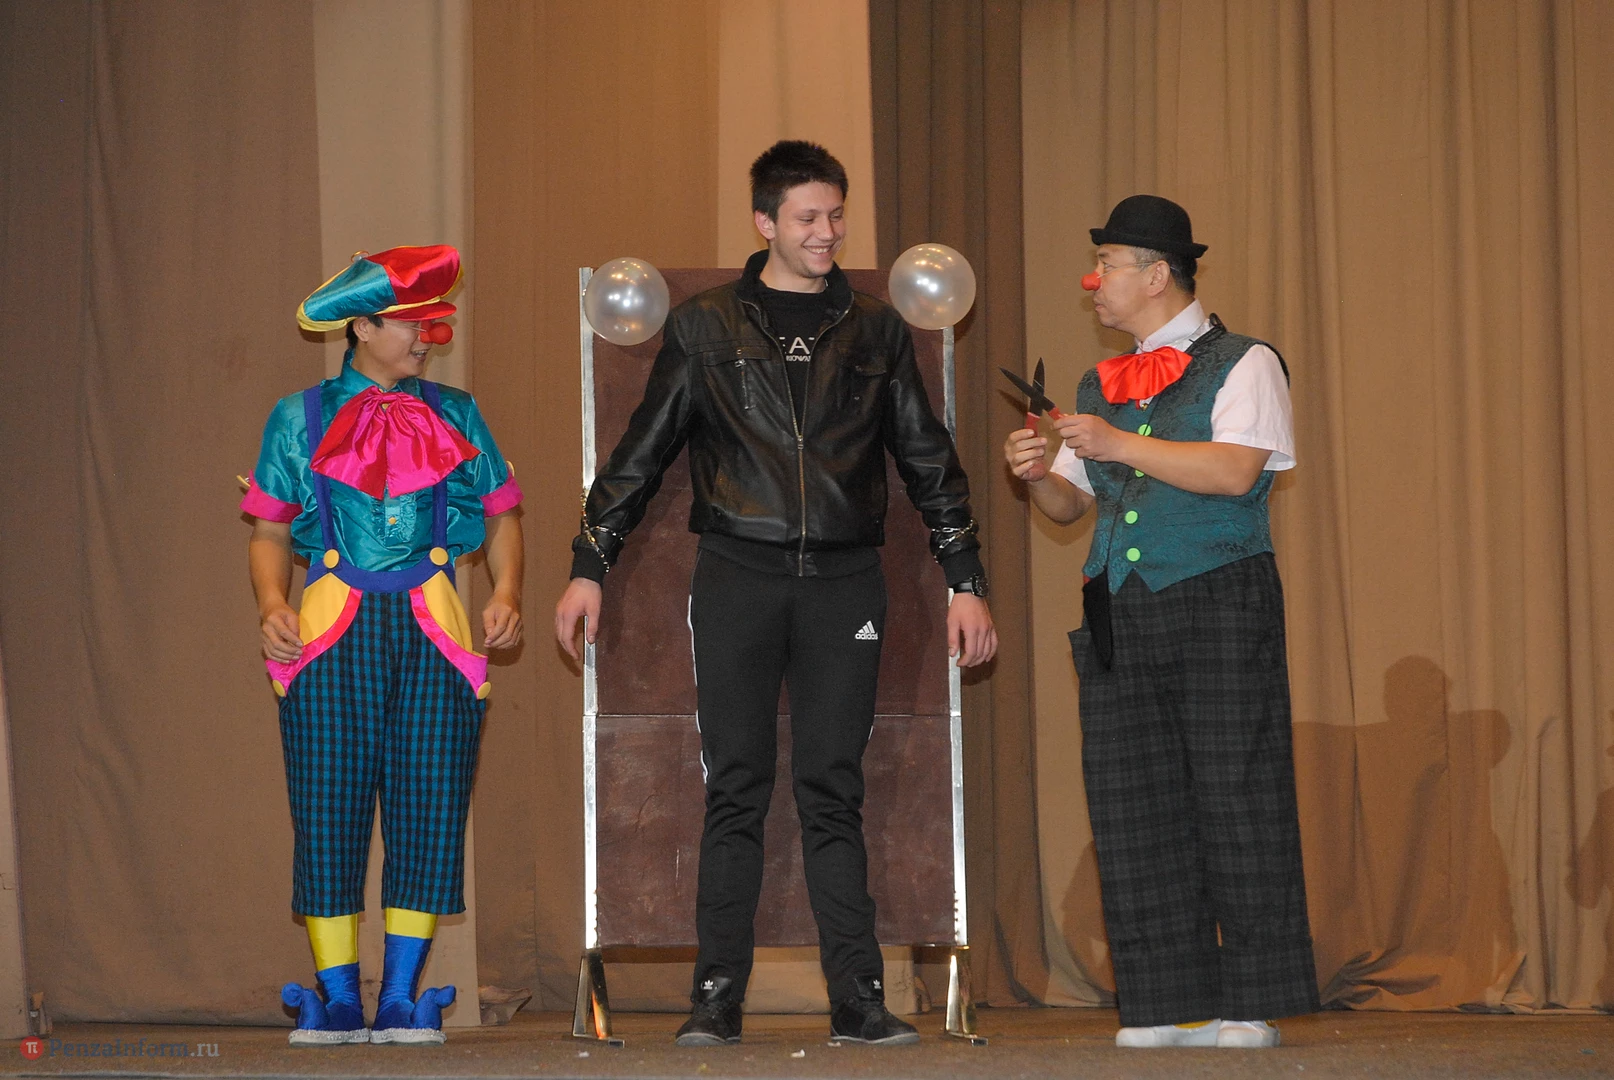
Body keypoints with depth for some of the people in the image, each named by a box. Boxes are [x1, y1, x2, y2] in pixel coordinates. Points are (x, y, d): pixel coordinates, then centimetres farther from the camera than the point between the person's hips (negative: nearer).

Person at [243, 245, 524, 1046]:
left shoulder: (453, 415, 14)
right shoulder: (300, 419, 9)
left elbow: (501, 514, 16)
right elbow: (270, 532, 8)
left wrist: (507, 593, -1)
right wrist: (271, 605, -10)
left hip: (434, 628, 2)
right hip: (332, 633, -2)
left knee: (429, 813, -3)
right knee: (328, 814, -4)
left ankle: (401, 999, 3)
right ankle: (336, 1000, 3)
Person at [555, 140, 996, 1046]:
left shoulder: (874, 331, 12)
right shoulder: (706, 327, 7)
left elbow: (930, 463, 15)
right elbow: (642, 455, 10)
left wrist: (968, 581, 10)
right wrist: (589, 568, 5)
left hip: (844, 581, 1)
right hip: (739, 575, -1)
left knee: (833, 792, -1)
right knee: (737, 790, -2)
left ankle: (858, 1000, 0)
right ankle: (718, 997, 2)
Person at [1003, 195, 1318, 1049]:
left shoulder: (1243, 364, 1)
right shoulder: (1101, 387, 20)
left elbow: (1235, 470, -14)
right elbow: (1070, 504, 22)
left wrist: (1123, 447, -17)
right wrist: (1038, 475, 0)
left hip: (1219, 606, -6)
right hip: (1121, 619, 6)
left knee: (1235, 801, -5)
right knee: (1134, 812, 1)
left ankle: (1251, 1006, 0)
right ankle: (1163, 1006, 6)